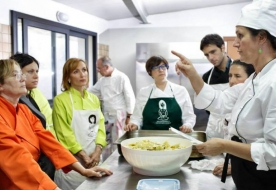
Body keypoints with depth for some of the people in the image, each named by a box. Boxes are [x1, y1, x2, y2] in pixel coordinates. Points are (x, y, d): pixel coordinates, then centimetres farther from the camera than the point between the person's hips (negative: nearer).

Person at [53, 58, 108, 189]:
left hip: (94, 157, 5)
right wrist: (83, 155, -14)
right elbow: (64, 133, -11)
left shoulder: (94, 99, 9)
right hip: (72, 159, -5)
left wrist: (98, 150, -8)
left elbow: (100, 125, 6)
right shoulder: (60, 100, -8)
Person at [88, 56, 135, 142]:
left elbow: (130, 98, -12)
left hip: (119, 115, -7)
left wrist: (128, 117, -11)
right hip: (106, 115, 7)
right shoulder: (102, 80, 9)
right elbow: (91, 91, 19)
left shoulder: (122, 77, -12)